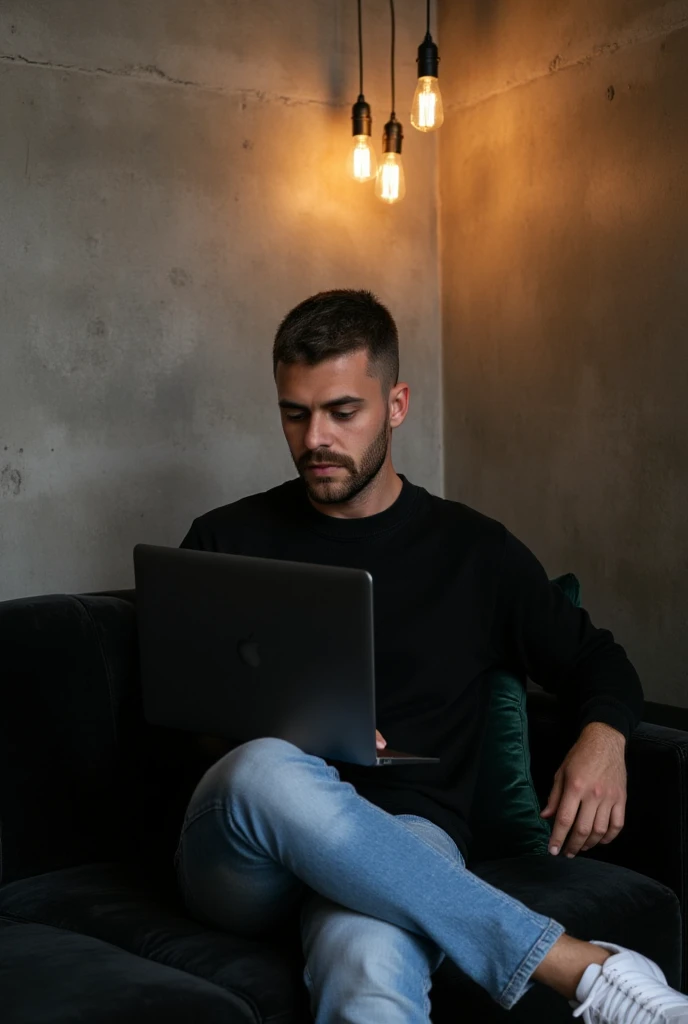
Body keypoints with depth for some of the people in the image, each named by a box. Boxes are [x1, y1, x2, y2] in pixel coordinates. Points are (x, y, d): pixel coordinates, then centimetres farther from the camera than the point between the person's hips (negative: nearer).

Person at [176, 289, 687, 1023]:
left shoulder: (471, 550, 13)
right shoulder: (225, 541, 12)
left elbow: (594, 660, 21)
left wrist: (603, 736, -4)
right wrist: (279, 734, -9)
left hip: (402, 839, -3)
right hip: (236, 861, 3)